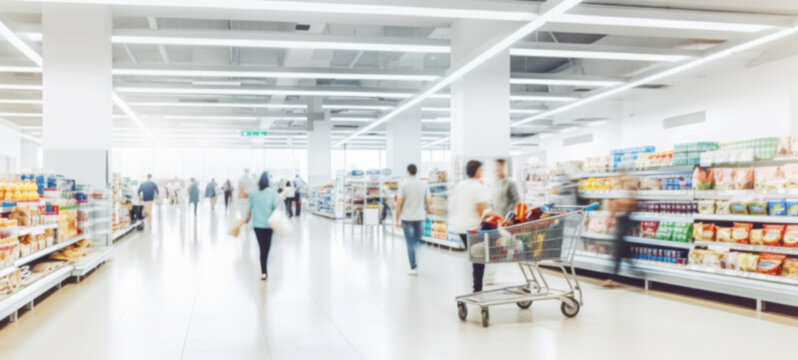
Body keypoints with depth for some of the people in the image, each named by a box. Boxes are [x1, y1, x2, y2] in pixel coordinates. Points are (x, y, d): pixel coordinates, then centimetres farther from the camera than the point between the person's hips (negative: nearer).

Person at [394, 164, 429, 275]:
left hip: (407, 217, -2)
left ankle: (414, 267, -1)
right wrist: (428, 211, 25)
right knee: (417, 240, 16)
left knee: (410, 242, 1)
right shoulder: (423, 185, 2)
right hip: (420, 217, 3)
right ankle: (415, 263, 11)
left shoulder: (404, 185, -7)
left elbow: (399, 203, -9)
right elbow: (427, 201, 8)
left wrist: (396, 219, -4)